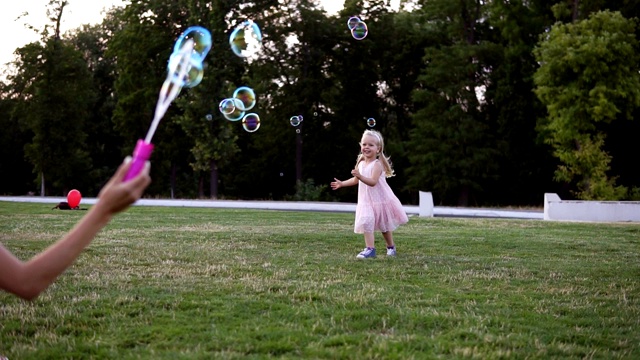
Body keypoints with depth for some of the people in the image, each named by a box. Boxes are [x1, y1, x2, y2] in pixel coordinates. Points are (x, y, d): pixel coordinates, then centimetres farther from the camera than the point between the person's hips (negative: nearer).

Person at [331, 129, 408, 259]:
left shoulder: (377, 164, -19)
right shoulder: (361, 163, 3)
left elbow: (373, 182, -31)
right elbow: (356, 180, 19)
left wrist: (360, 176, -43)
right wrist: (342, 183, 20)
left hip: (380, 199, -5)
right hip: (366, 201, 5)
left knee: (384, 226, 10)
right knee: (366, 223, -12)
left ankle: (391, 247, 29)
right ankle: (370, 249, -12)